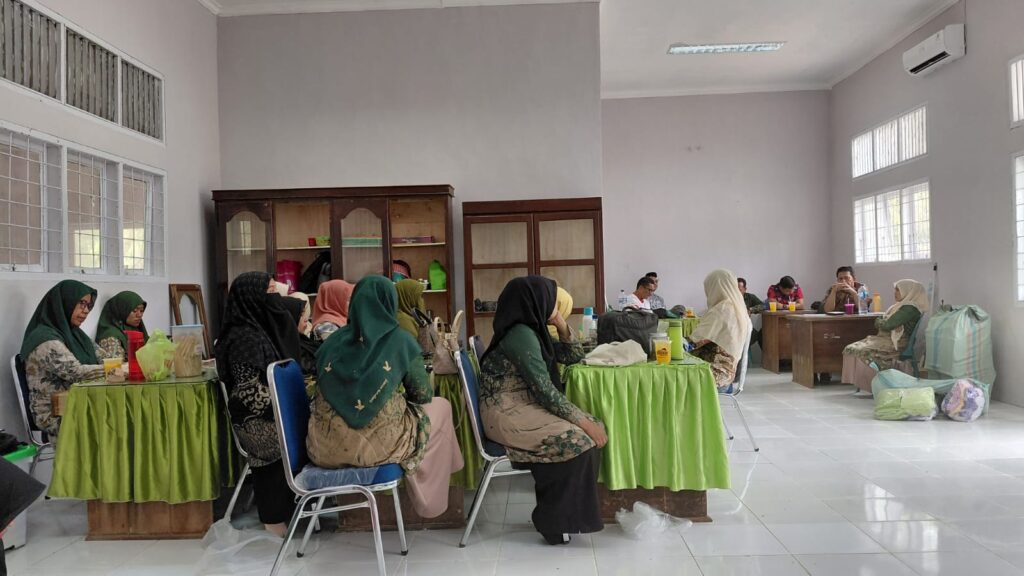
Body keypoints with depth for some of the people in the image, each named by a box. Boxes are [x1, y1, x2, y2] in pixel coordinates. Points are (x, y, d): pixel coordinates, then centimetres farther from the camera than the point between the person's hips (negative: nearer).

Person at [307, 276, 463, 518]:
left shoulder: (334, 341, 5)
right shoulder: (400, 341, -5)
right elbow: (423, 396, 3)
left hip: (325, 448, 5)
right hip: (379, 446, -4)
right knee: (440, 407, 23)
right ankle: (429, 503, 35)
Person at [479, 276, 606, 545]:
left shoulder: (532, 330, 11)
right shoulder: (521, 334, -18)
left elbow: (574, 357, 19)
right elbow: (545, 391, -22)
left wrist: (562, 326, 5)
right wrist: (583, 421, -19)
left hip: (523, 407, 10)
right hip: (506, 413, -10)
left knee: (593, 427, -2)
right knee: (577, 440, -21)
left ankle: (568, 511, 6)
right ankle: (557, 522, -6)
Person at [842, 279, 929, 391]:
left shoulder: (910, 308, -13)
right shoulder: (903, 306, 19)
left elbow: (888, 325, -19)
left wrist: (879, 321, 1)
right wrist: (882, 322, -2)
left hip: (896, 345, -10)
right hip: (886, 339, 10)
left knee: (863, 352, -25)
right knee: (850, 349, -8)